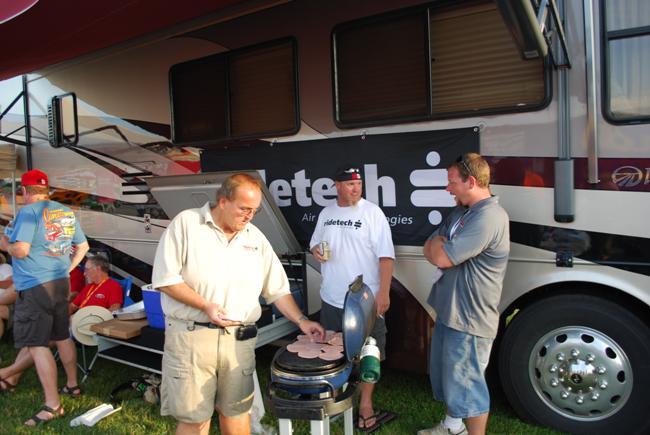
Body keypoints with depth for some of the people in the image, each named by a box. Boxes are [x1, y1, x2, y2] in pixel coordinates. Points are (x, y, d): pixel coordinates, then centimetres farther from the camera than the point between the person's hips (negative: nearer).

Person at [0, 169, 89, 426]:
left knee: (36, 345, -3)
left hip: (35, 287, -8)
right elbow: (83, 246, 16)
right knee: (63, 337, 19)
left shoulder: (28, 211, -13)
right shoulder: (67, 212, 9)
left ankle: (52, 405, -1)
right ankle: (72, 384, 31)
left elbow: (21, 250, -21)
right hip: (61, 283, 8)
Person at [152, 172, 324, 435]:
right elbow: (165, 278, -9)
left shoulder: (256, 239, 9)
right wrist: (205, 305, -16)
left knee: (236, 411, 14)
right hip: (190, 335, -3)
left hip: (239, 339, 4)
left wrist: (301, 321, 2)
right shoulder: (186, 224, -5)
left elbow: (277, 289, 12)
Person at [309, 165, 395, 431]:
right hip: (331, 298, 5)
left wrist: (384, 292, -20)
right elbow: (315, 242, 19)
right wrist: (315, 249, -5)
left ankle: (365, 403, 21)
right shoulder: (325, 214, 7)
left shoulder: (372, 212, -10)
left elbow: (385, 255, -13)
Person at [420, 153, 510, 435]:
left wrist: (437, 245, -6)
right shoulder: (461, 211, 9)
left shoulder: (489, 217, -24)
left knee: (466, 383, 4)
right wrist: (442, 247, -12)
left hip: (470, 318, -10)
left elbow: (440, 257, -27)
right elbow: (430, 248, 9)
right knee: (444, 372, 24)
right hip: (449, 310, 10)